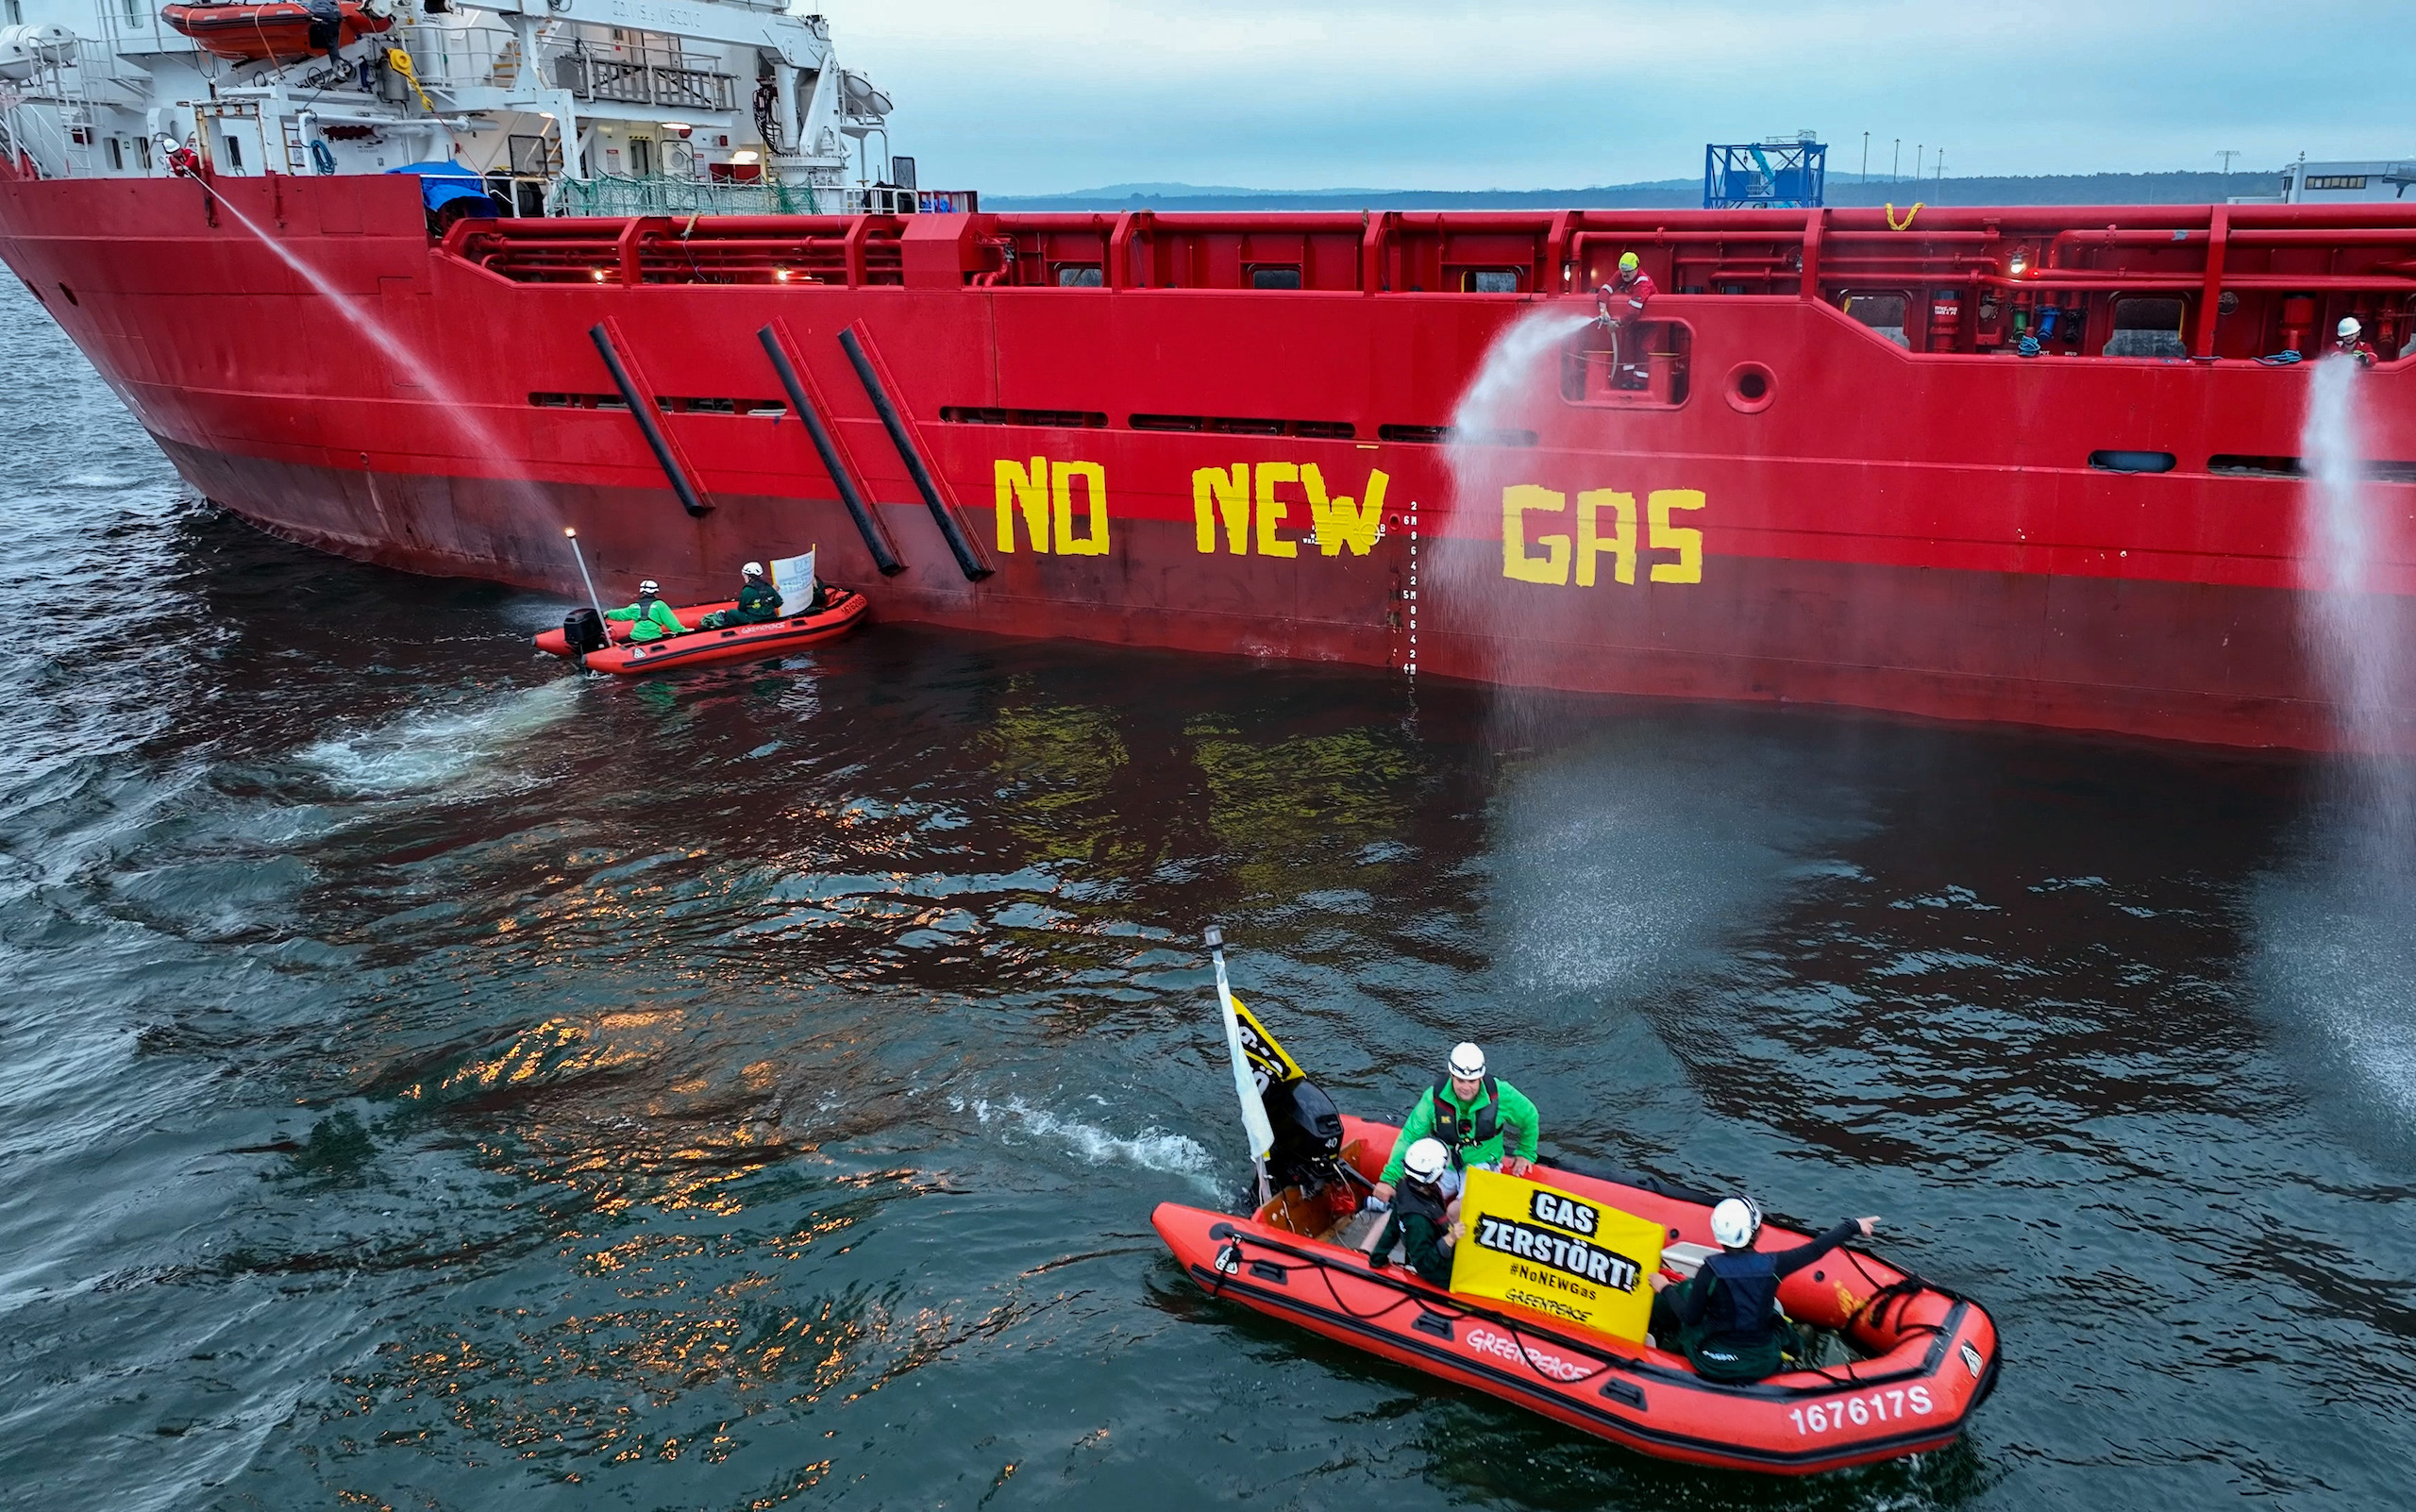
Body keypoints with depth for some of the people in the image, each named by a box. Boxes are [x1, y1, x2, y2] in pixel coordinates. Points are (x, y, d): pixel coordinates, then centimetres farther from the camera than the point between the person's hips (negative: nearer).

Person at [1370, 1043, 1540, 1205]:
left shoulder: (1500, 1094, -14)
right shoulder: (1434, 1098, -15)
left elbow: (1529, 1116, 6)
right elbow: (1409, 1137, -12)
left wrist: (1526, 1153, 12)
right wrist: (1388, 1178, -19)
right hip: (1443, 1166, 1)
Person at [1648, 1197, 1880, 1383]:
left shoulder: (1710, 1270, -21)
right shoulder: (1773, 1265, -15)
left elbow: (1691, 1317, -12)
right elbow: (1815, 1249, -1)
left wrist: (1665, 1289, 4)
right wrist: (1853, 1226, 12)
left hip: (1712, 1364, -2)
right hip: (1762, 1366, 2)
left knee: (1685, 1289, 14)